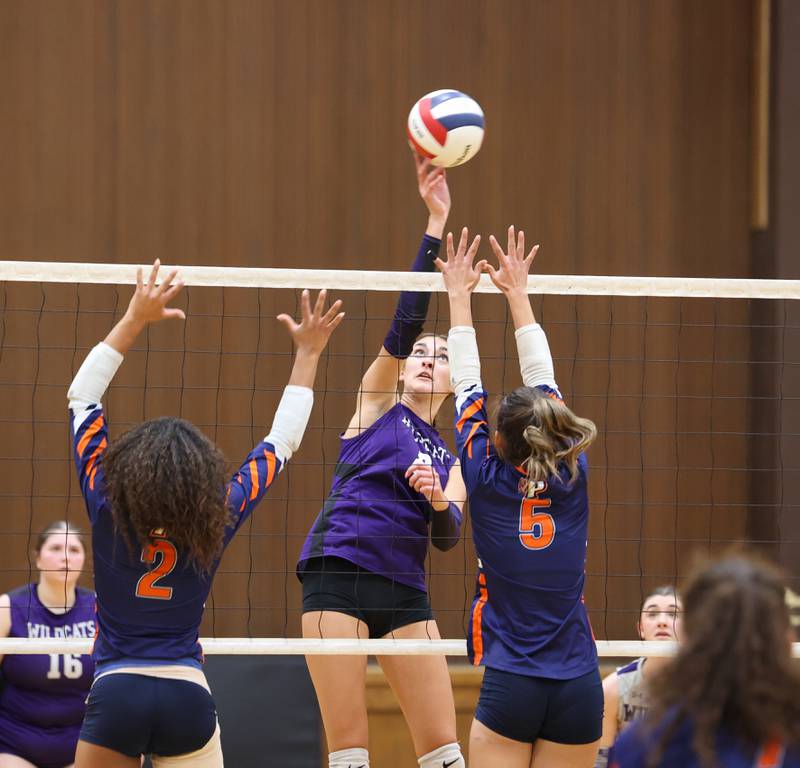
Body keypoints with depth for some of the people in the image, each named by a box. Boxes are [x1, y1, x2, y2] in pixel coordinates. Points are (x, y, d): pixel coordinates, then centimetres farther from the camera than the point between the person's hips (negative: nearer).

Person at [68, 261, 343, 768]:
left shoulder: (108, 508, -4)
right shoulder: (219, 519, -3)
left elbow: (82, 397, 5)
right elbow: (281, 444, 10)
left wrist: (135, 320, 6)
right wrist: (308, 354, 16)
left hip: (116, 693, -1)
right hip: (187, 696, 1)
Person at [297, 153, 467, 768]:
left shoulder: (452, 458, 21)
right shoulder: (377, 402, 11)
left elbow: (448, 537, 7)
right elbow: (403, 325, -3)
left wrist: (440, 500, -16)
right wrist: (435, 225, -11)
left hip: (405, 591, 4)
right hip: (338, 572, -4)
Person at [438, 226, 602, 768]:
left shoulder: (488, 480, -4)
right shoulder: (572, 478, 2)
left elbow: (469, 389, 9)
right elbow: (544, 384, 14)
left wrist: (460, 299, 19)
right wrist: (518, 296, 24)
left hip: (509, 684, -3)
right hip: (579, 687, 3)